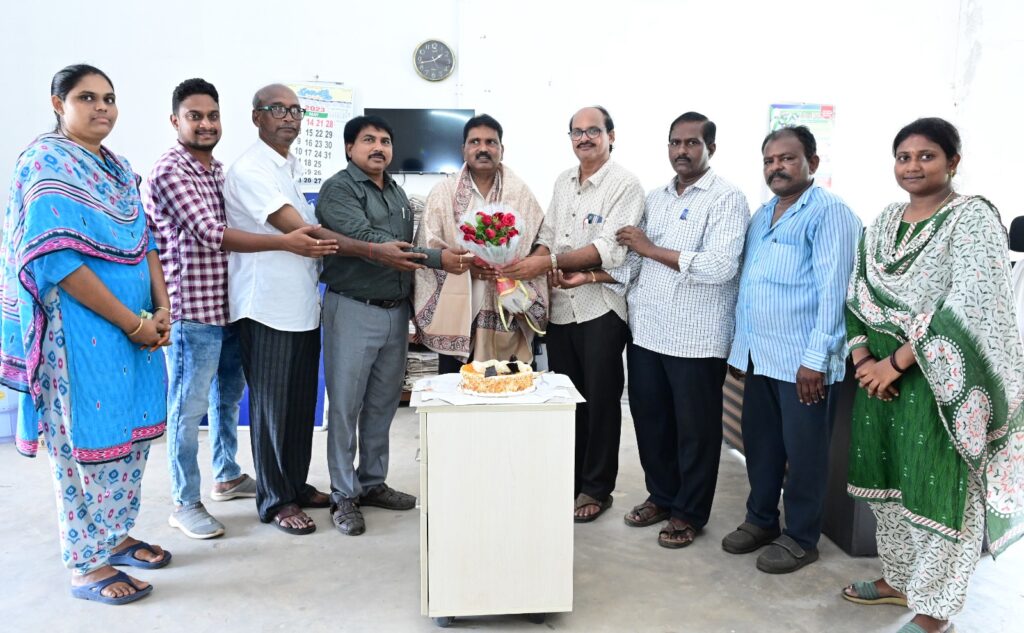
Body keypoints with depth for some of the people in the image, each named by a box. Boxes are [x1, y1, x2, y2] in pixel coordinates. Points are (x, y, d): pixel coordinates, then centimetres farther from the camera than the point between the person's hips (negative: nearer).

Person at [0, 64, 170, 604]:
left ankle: (115, 537, 31)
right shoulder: (46, 164, -11)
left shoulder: (118, 168, 13)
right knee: (87, 440, 1)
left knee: (132, 434, 14)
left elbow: (144, 242, 13)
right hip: (81, 330, -8)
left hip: (136, 326, 8)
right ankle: (86, 565, 16)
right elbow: (56, 258, -19)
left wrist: (161, 309, -1)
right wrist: (131, 321, -18)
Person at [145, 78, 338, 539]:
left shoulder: (218, 169, 14)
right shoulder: (170, 171, -13)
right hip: (192, 309, -9)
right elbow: (210, 234, -23)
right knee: (189, 408, 1)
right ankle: (185, 504, 14)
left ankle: (227, 477, 36)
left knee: (228, 396, 19)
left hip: (227, 307, 9)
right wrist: (286, 243, -28)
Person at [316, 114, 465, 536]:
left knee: (383, 403, 12)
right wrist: (437, 259, -25)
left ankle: (372, 483, 25)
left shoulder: (397, 193, 16)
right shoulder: (339, 189, -8)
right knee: (346, 405, 1)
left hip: (396, 310, 7)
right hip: (354, 309, -7)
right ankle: (344, 496, 11)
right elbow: (367, 242, -21)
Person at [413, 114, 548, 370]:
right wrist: (464, 265, -15)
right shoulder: (443, 192, 6)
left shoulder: (520, 193, 8)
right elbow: (427, 248, 0)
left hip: (504, 313, 1)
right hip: (455, 312, 0)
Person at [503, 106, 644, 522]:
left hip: (600, 308, -6)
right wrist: (543, 261, -8)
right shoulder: (563, 182, 13)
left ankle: (596, 489, 18)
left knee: (599, 401, 4)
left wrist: (548, 262, -24)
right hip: (559, 306, 6)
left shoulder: (625, 185, -8)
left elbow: (609, 250, -18)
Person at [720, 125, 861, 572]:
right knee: (759, 443, 16)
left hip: (802, 362, -7)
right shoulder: (762, 215, 15)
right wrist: (739, 348, 17)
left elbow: (833, 290, -16)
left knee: (803, 453, 6)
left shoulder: (828, 212, -10)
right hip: (759, 357, 7)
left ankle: (801, 538, 21)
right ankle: (760, 520, 33)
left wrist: (816, 359, -20)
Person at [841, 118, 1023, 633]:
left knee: (936, 488, 0)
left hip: (939, 377, -6)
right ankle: (897, 579, 33)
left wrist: (897, 361, -19)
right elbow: (859, 295, 9)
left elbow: (968, 307, -18)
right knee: (889, 479, 15)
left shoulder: (973, 218, -8)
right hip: (881, 370, 6)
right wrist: (863, 358, -6)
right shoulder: (884, 221, 11)